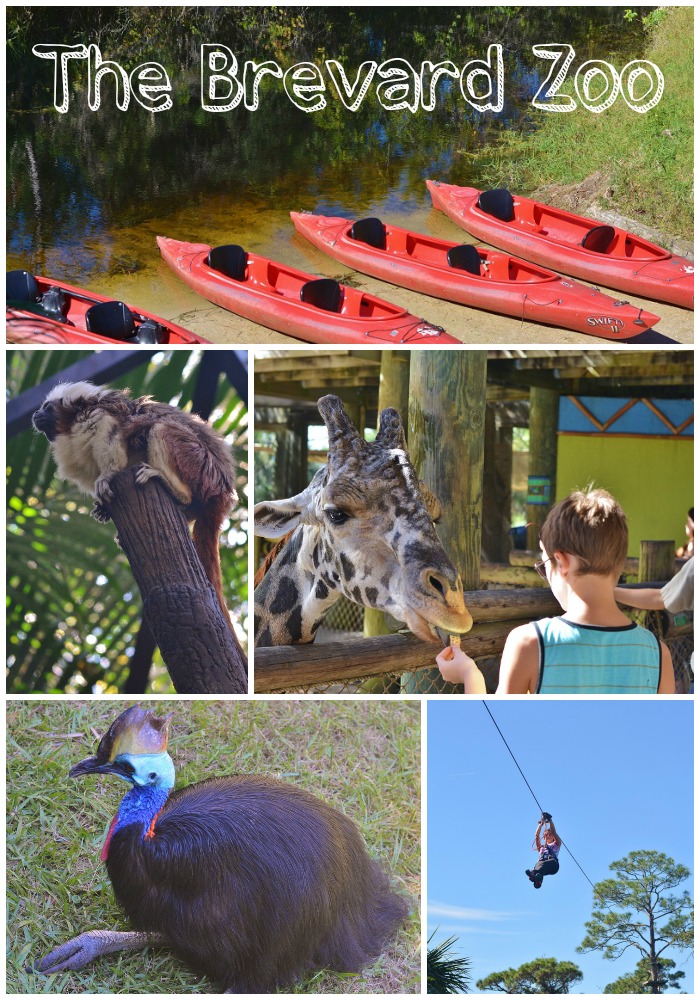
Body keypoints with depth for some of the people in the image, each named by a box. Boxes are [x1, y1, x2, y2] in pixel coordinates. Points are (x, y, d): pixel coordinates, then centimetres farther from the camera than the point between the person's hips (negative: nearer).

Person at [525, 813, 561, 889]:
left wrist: (549, 821, 20)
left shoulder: (556, 844, 35)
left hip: (553, 864, -2)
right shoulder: (541, 847, 41)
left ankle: (536, 875, -77)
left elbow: (554, 832, 22)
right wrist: (541, 824, 25)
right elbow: (536, 836, 28)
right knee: (539, 864, -41)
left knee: (544, 864, -43)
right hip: (542, 862, 2)